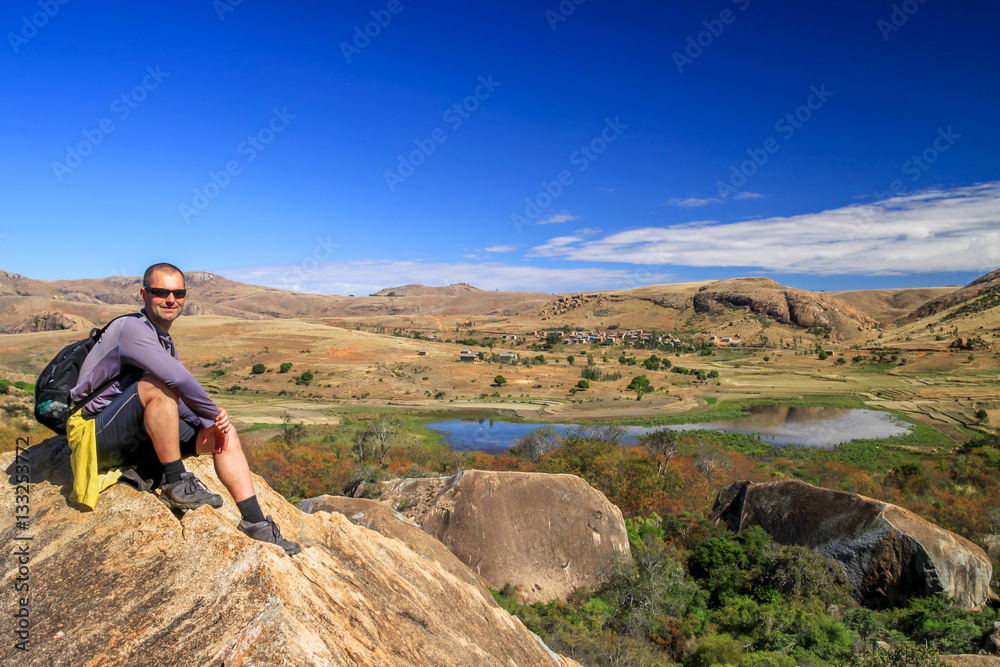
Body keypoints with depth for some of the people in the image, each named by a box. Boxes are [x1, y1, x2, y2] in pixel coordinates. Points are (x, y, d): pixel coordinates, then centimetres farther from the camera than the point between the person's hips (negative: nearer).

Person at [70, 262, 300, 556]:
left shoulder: (166, 343, 14)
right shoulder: (131, 328, -15)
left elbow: (180, 401, 11)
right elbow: (178, 381, -27)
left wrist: (213, 422, -7)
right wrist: (214, 415, -13)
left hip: (138, 441, 9)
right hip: (99, 435, -9)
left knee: (226, 433, -2)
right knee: (157, 385, -33)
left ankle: (255, 523, -4)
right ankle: (176, 484, -21)